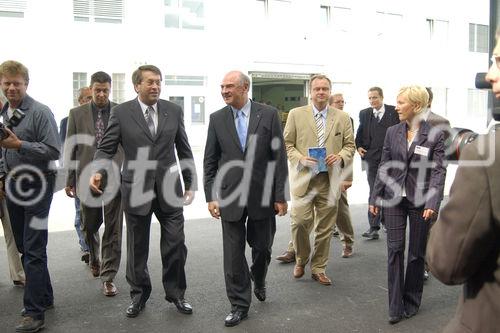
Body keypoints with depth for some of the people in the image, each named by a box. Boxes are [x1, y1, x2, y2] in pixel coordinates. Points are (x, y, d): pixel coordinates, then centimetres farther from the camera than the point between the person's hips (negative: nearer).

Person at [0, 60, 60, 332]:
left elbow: (54, 150, -17)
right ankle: (44, 297, 29)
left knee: (33, 249, -7)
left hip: (36, 185, -7)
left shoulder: (40, 112, -11)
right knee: (23, 246, 14)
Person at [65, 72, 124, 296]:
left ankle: (108, 277, 9)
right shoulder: (77, 114, 5)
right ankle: (94, 258, 44)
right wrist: (70, 180, 4)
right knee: (89, 226, 15)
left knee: (113, 229, -1)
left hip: (115, 178, -2)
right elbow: (70, 149, 6)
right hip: (87, 178, 2)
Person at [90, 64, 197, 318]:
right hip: (136, 189, -1)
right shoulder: (121, 113, -2)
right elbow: (106, 148, -3)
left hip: (169, 188, 1)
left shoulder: (174, 111, 5)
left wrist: (191, 184, 7)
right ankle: (139, 295, 29)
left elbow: (184, 150, 9)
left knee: (175, 244, 4)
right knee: (137, 247, 11)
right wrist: (97, 171, -23)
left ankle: (175, 293, 23)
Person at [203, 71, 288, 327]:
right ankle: (239, 304, 20)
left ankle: (258, 280, 45)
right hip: (230, 197, 1)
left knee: (262, 247, 13)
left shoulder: (268, 114, -3)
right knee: (233, 254, 4)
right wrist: (211, 196, -3)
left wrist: (281, 195, -6)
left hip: (262, 195, -1)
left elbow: (279, 157, -3)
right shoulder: (217, 119, 2)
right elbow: (210, 161, 4)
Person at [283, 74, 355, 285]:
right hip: (304, 178, -2)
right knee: (300, 221, -8)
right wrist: (300, 159, -12)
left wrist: (340, 157, -8)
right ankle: (301, 260, 20)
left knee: (325, 228, 6)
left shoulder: (342, 118, 9)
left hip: (330, 180, 2)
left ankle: (318, 268, 22)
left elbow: (350, 145, 13)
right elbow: (287, 144, 5)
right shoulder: (296, 114, 4)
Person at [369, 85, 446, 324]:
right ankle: (396, 307, 6)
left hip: (420, 201, -2)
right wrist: (375, 198, 6)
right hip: (394, 199, 2)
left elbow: (438, 171, -8)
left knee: (417, 253, 9)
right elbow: (384, 167, 8)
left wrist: (432, 203, -18)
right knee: (395, 250, -1)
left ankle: (411, 303, 25)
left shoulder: (435, 135, -5)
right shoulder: (392, 132, 4)